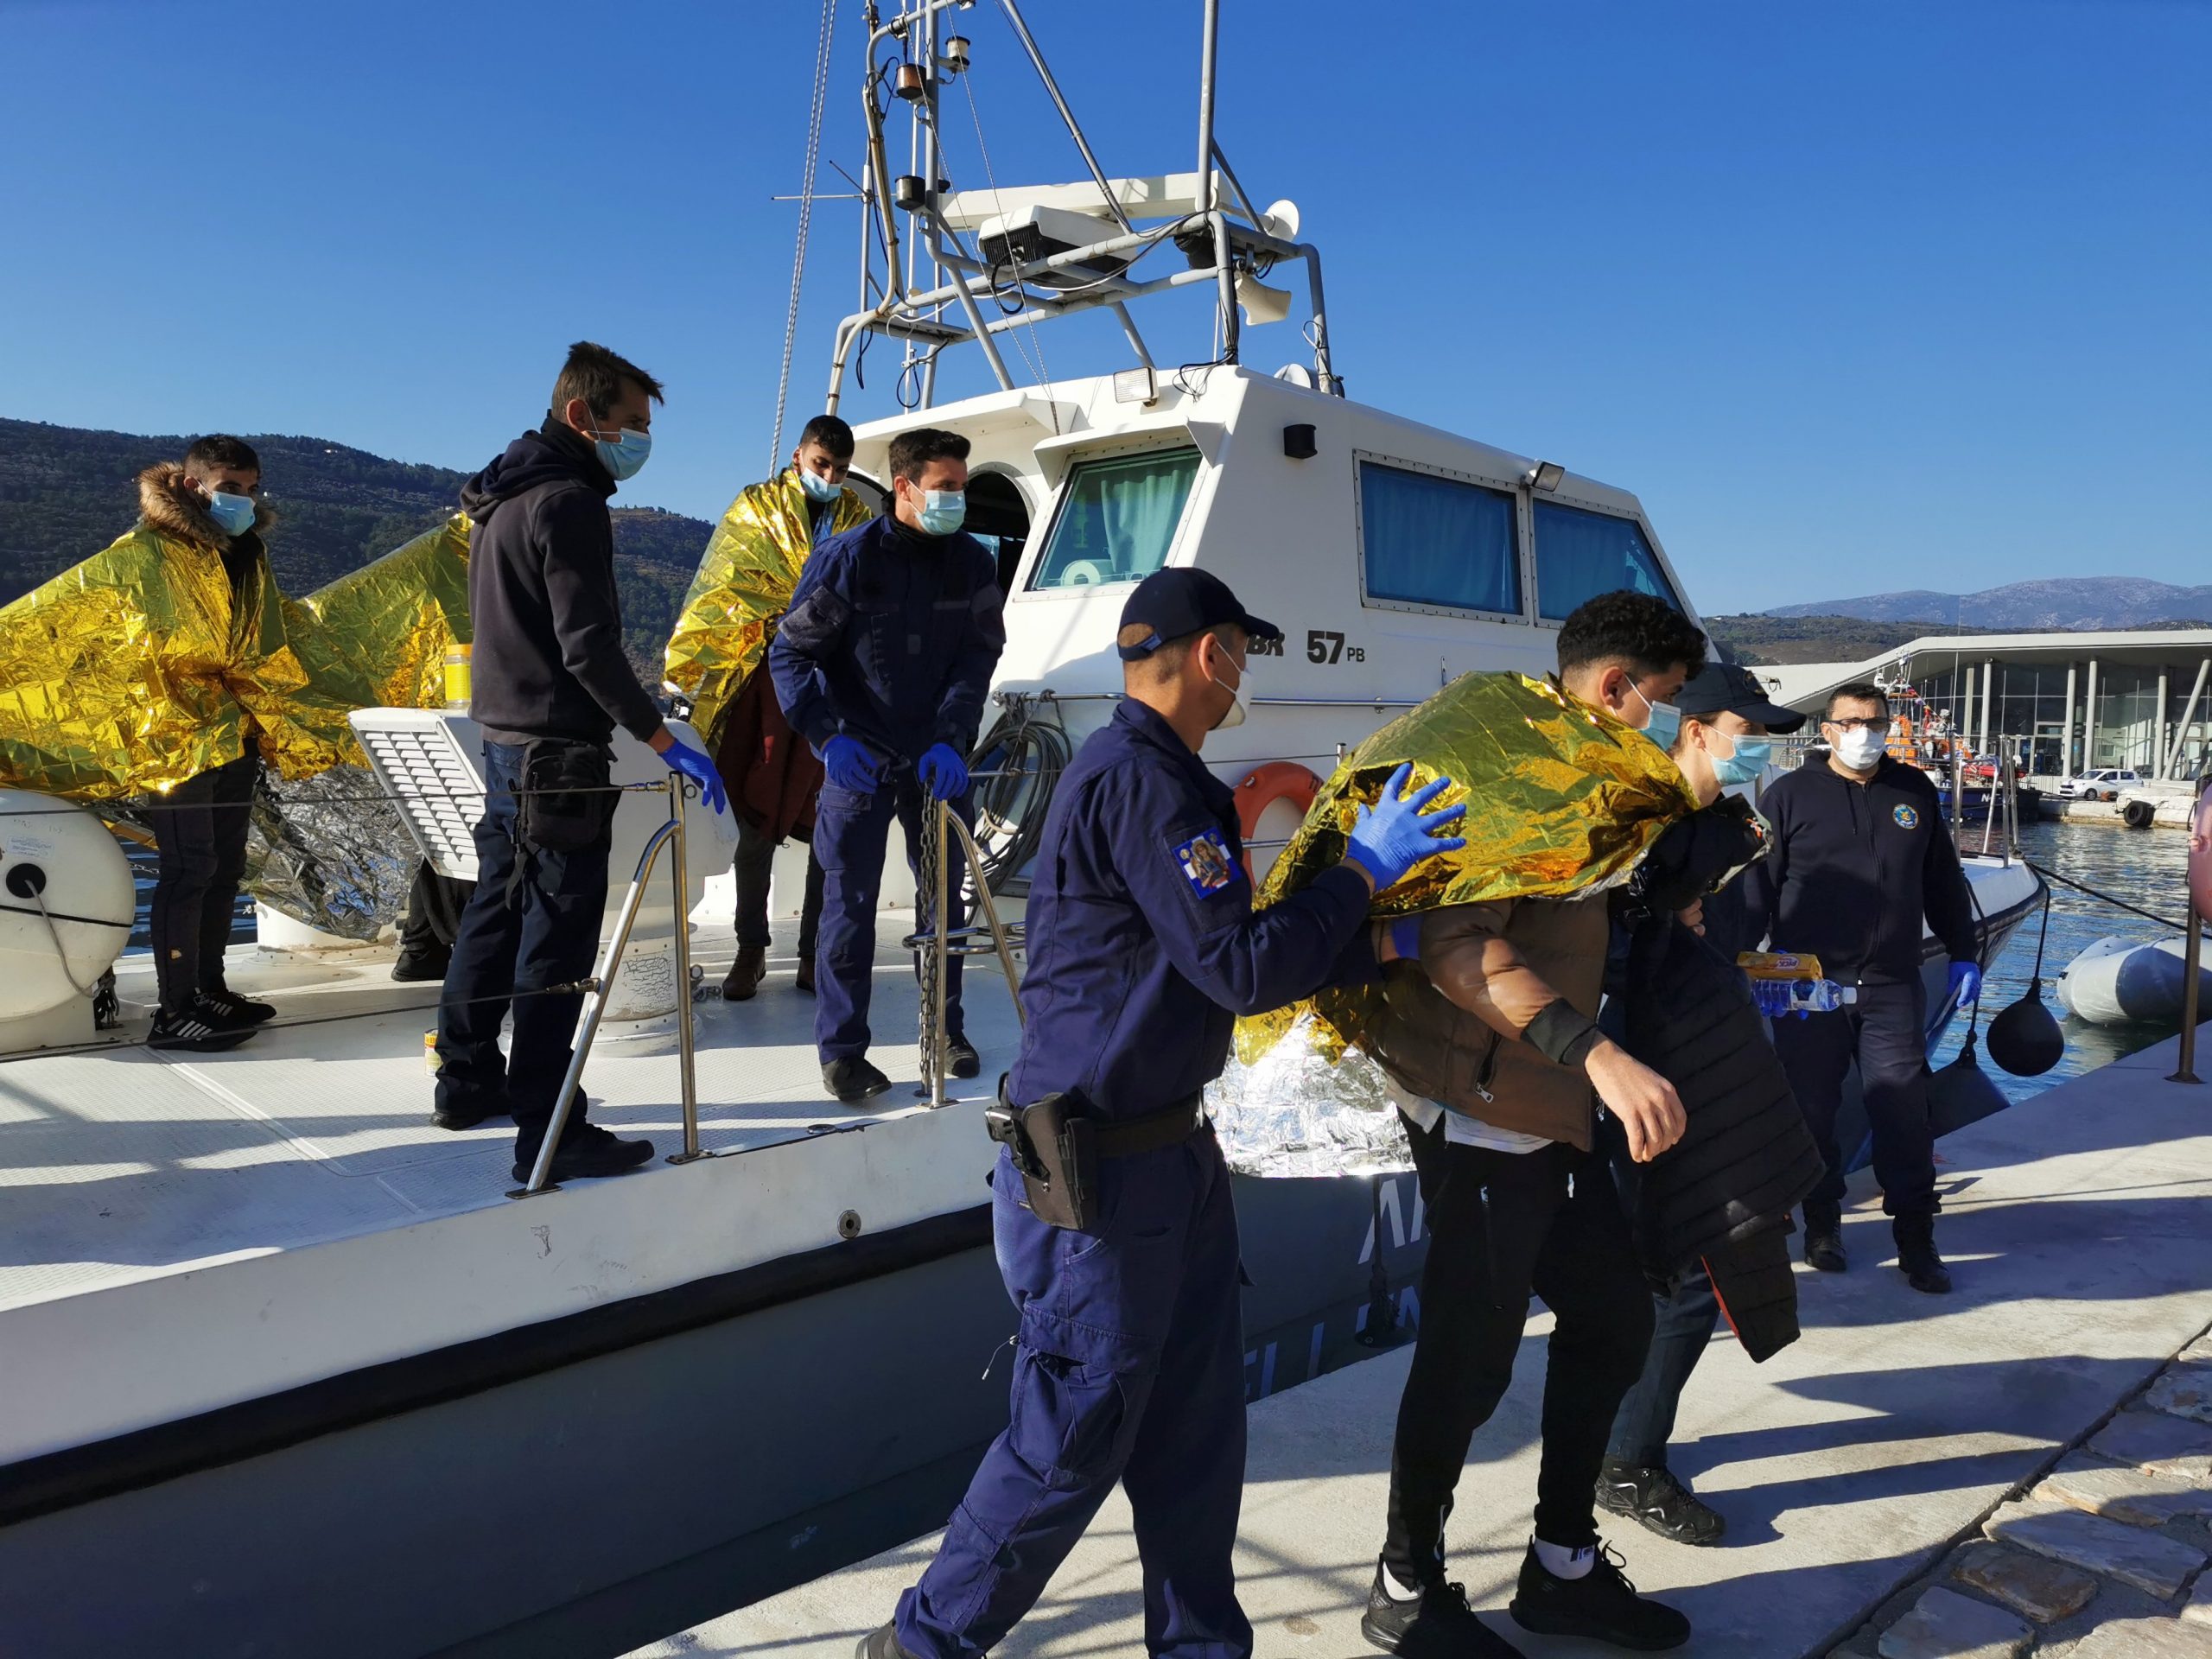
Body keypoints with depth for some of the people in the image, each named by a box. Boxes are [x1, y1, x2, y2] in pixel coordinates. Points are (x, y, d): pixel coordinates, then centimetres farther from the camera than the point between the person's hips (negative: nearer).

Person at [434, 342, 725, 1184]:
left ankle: (470, 1081, 31)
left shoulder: (501, 498, 17)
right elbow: (588, 646, -21)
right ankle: (549, 1132, -5)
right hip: (558, 752, -10)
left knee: (496, 916, 18)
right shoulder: (567, 502, -14)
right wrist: (663, 740, -21)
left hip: (504, 739, 10)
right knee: (556, 940, -8)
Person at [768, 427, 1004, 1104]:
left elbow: (977, 658, -3)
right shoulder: (847, 557, -9)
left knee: (945, 893, 13)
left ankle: (947, 1025, 28)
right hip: (860, 758, -3)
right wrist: (828, 737, -20)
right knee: (851, 901, -1)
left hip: (938, 759, 3)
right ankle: (841, 1048, 9)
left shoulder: (972, 562, 0)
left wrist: (950, 740, -18)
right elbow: (790, 653, -7)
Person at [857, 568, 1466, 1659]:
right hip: (1093, 1174, -10)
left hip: (1168, 1154, 10)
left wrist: (1375, 945, 4)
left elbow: (1223, 959, 13)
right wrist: (1365, 869, -11)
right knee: (1073, 1442, 4)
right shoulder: (1136, 781, -20)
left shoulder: (1162, 776, 14)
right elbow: (1240, 968, -22)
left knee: (1195, 1426, 16)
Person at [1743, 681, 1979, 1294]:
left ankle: (1916, 1239, 9)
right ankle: (1822, 1225, 23)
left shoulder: (1916, 793, 11)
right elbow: (1756, 885, -2)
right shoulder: (1790, 796, 0)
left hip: (1893, 988, 2)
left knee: (1905, 1113, -1)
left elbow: (1944, 882, 19)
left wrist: (1962, 953, 18)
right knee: (1812, 1110, 7)